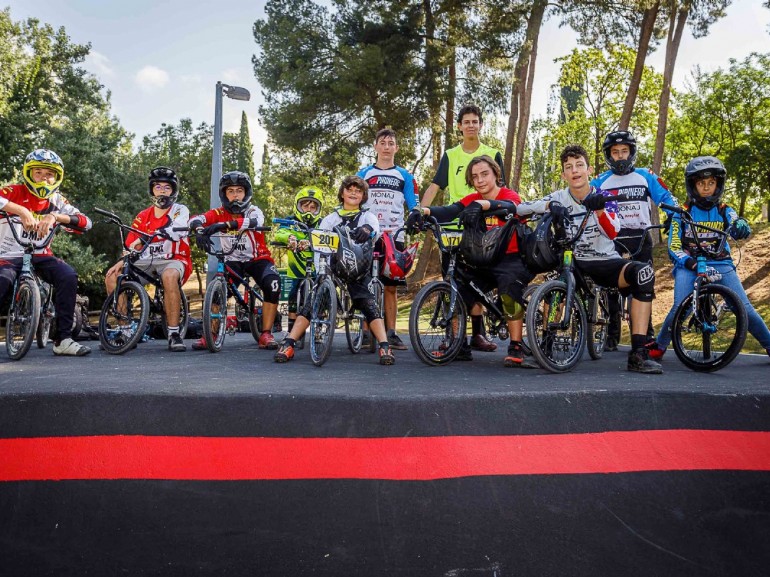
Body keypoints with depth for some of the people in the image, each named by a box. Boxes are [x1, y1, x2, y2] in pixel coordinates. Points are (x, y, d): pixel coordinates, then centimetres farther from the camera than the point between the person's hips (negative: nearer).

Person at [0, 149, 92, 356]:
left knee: (68, 276, -25)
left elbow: (85, 222, -11)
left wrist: (55, 216, -25)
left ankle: (63, 339, -17)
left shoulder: (56, 201, 4)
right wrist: (21, 210, -39)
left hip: (40, 255, 2)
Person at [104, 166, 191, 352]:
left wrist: (142, 238, -33)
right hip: (147, 262, 5)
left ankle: (174, 334, -32)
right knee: (112, 276, -13)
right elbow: (131, 245, 8)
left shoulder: (180, 210, -1)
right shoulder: (143, 216, 13)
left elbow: (175, 231, -23)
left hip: (173, 260, -5)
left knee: (169, 276, -40)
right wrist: (121, 261, -13)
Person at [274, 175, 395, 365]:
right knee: (311, 304, -12)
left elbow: (375, 231, -9)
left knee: (369, 304, -20)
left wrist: (368, 229, -34)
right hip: (332, 268, 1)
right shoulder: (330, 219, 20)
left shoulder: (368, 217, 14)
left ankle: (385, 347, -22)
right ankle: (288, 344, -14)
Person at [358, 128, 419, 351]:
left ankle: (391, 333, 8)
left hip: (394, 238, 1)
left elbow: (413, 208, 9)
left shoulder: (405, 176, 12)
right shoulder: (364, 174, 11)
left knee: (391, 287, 3)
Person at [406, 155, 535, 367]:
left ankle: (517, 349, -27)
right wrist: (423, 211, -36)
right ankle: (458, 346, 1)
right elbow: (448, 212, -15)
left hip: (509, 260, -5)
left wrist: (481, 204, -54)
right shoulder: (471, 200, 5)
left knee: (510, 282, -34)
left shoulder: (510, 196, -7)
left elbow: (508, 207, -34)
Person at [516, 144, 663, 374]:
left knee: (643, 271, -28)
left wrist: (599, 209, -39)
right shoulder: (559, 198, -1)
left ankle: (638, 353, -30)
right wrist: (549, 205, -32)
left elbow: (612, 232, -20)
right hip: (575, 264, 1)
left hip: (606, 263, 0)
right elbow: (520, 208, -14)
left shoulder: (604, 197, -2)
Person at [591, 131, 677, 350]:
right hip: (612, 238, 0)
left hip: (640, 237, 0)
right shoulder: (600, 181, 7)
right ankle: (612, 335, 9)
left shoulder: (646, 176, 8)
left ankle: (646, 333, 11)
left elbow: (666, 198, 4)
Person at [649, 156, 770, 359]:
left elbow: (739, 231, -12)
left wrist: (741, 226, -37)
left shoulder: (724, 211, 7)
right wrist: (686, 260, -19)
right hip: (689, 266, -1)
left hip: (721, 264, 2)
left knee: (743, 307, -12)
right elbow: (674, 247, 1)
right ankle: (658, 346, -1)